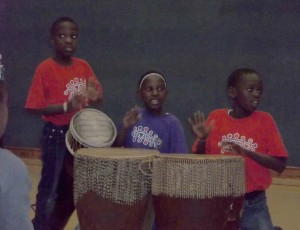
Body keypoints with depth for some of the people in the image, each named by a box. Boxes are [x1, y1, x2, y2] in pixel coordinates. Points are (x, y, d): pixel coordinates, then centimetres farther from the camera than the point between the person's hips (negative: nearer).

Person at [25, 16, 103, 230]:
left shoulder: (83, 66, 3)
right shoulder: (45, 69, -13)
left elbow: (98, 99, 8)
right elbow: (36, 107, -15)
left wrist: (94, 97, -15)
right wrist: (67, 107, -26)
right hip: (56, 135, -6)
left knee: (73, 188, 14)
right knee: (50, 189, 0)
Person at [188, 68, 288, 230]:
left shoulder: (264, 120, -3)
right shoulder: (216, 118, 1)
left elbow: (280, 165, -7)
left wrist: (247, 152, -20)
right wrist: (202, 140, -13)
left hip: (253, 204, -1)